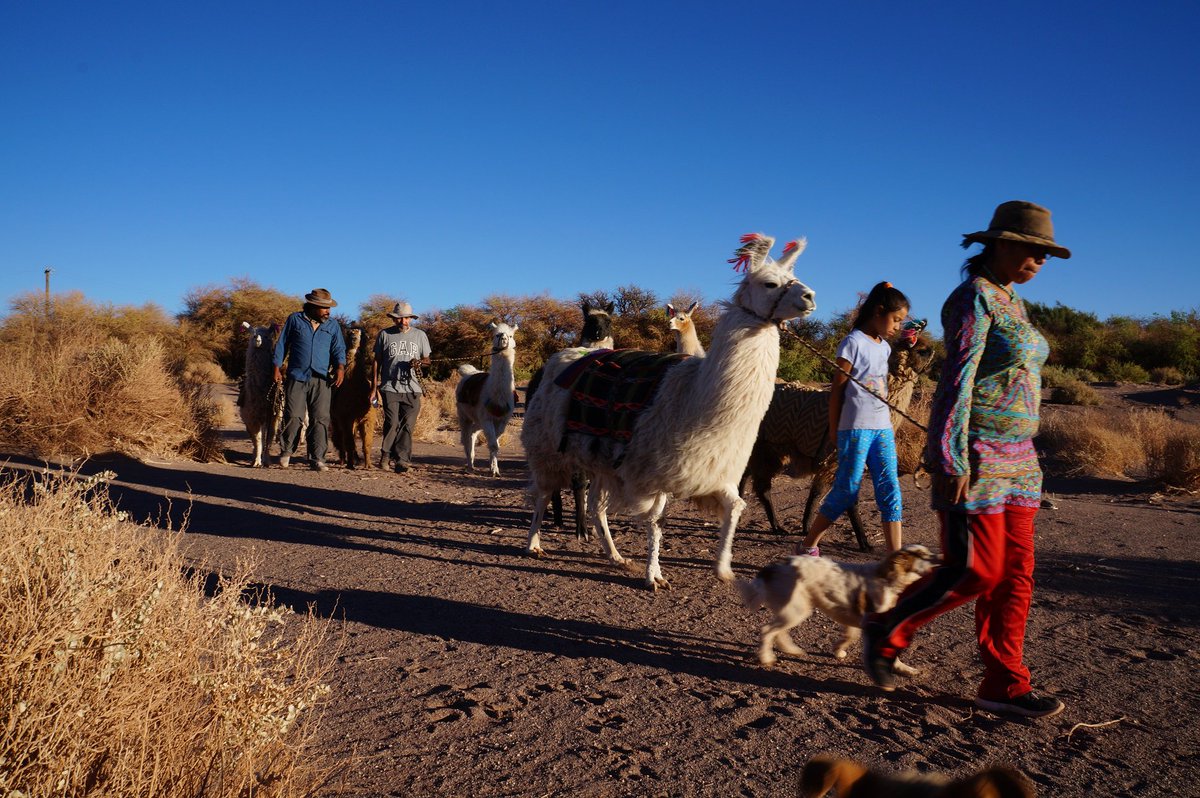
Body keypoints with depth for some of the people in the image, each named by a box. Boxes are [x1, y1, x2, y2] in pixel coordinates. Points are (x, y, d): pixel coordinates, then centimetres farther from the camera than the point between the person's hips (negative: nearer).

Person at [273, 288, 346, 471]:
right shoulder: (295, 319, 8)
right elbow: (282, 344, 11)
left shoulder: (333, 326, 12)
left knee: (320, 419, -3)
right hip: (296, 377, -1)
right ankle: (286, 453, 15)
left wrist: (340, 367, -13)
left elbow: (339, 349, 6)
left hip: (321, 380, 2)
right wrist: (277, 367, 5)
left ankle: (317, 458, 1)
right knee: (293, 417, -2)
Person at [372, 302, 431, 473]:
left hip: (412, 389, 1)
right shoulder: (384, 335, 8)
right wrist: (374, 387, 7)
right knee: (392, 423, -9)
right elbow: (377, 362, 11)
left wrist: (419, 362, -7)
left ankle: (401, 459, -1)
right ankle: (386, 454, 9)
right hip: (390, 387, -1)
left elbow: (427, 360, 17)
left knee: (407, 425, -4)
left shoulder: (420, 335, 12)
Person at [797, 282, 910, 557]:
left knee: (890, 490, 1)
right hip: (856, 427, -7)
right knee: (847, 492, -4)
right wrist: (834, 429, -5)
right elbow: (837, 388, -6)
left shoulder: (884, 347, 15)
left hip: (882, 429, 7)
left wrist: (890, 424, 13)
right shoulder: (854, 342, -8)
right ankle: (807, 547, 10)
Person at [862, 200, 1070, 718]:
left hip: (1014, 456, 9)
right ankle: (885, 630, 12)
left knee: (1015, 570, 7)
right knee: (977, 569, -7)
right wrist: (952, 460, -22)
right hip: (973, 452, -9)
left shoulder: (1011, 302, 17)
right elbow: (957, 380, -18)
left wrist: (1021, 456, 20)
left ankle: (1003, 684, 14)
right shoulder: (974, 297, -11)